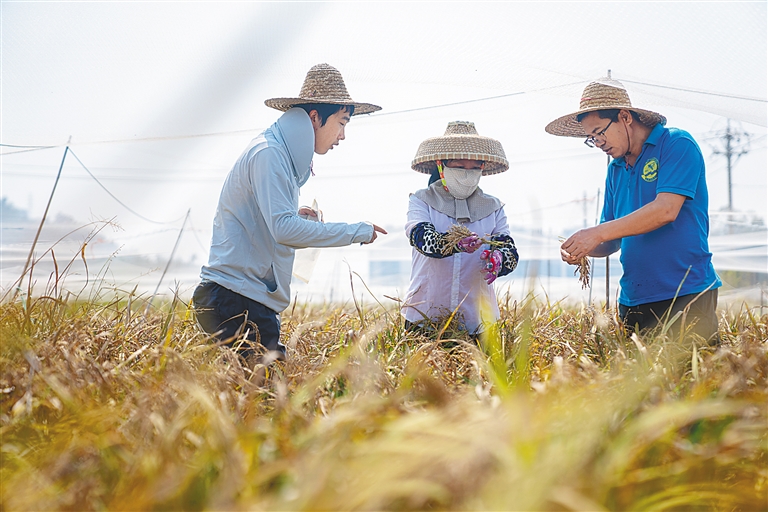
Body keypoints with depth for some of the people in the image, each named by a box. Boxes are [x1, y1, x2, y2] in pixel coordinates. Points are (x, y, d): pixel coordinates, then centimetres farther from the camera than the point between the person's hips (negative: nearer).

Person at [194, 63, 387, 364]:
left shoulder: (282, 154, 20)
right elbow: (283, 227, -21)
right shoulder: (268, 153, -11)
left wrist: (296, 217, 8)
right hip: (236, 297, -10)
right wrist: (355, 232, -14)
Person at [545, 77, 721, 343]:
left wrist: (597, 233, -19)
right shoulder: (615, 169, 16)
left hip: (686, 293, -6)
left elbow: (666, 210, -18)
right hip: (633, 300, 6)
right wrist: (581, 248, -5)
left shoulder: (677, 144, -4)